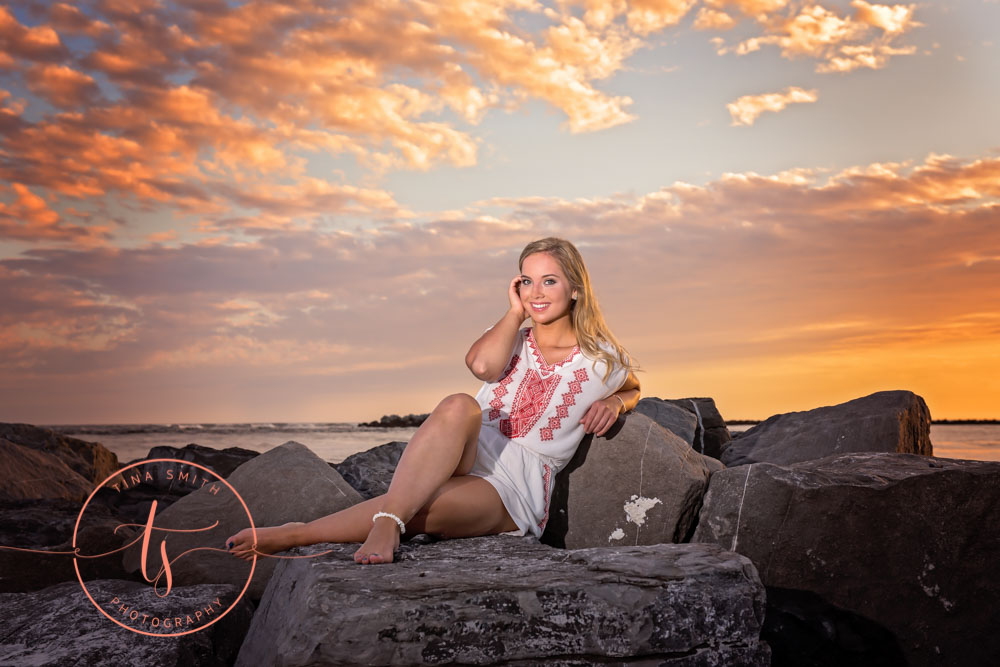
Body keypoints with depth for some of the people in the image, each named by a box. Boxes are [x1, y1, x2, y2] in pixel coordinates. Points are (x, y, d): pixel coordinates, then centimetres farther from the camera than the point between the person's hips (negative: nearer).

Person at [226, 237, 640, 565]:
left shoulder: (602, 362, 8)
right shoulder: (514, 339, 14)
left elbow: (633, 388, 30)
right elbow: (482, 364, -10)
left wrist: (613, 404, 6)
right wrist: (516, 311, 1)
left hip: (514, 490, -2)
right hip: (465, 458, 2)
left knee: (420, 509, -36)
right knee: (459, 407, -38)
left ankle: (294, 535, -32)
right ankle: (386, 524, -47)